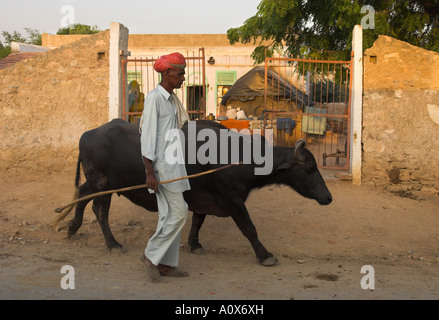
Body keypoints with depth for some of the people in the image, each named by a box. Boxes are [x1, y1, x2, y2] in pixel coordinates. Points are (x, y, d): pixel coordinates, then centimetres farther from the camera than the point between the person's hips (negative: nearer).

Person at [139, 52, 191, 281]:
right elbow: (147, 135, -16)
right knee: (178, 213, -10)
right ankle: (151, 255, 3)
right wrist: (150, 173, -20)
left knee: (170, 214, 10)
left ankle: (165, 263, 17)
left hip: (173, 163, 9)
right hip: (161, 165, -9)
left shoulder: (172, 99, 16)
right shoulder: (154, 98, -12)